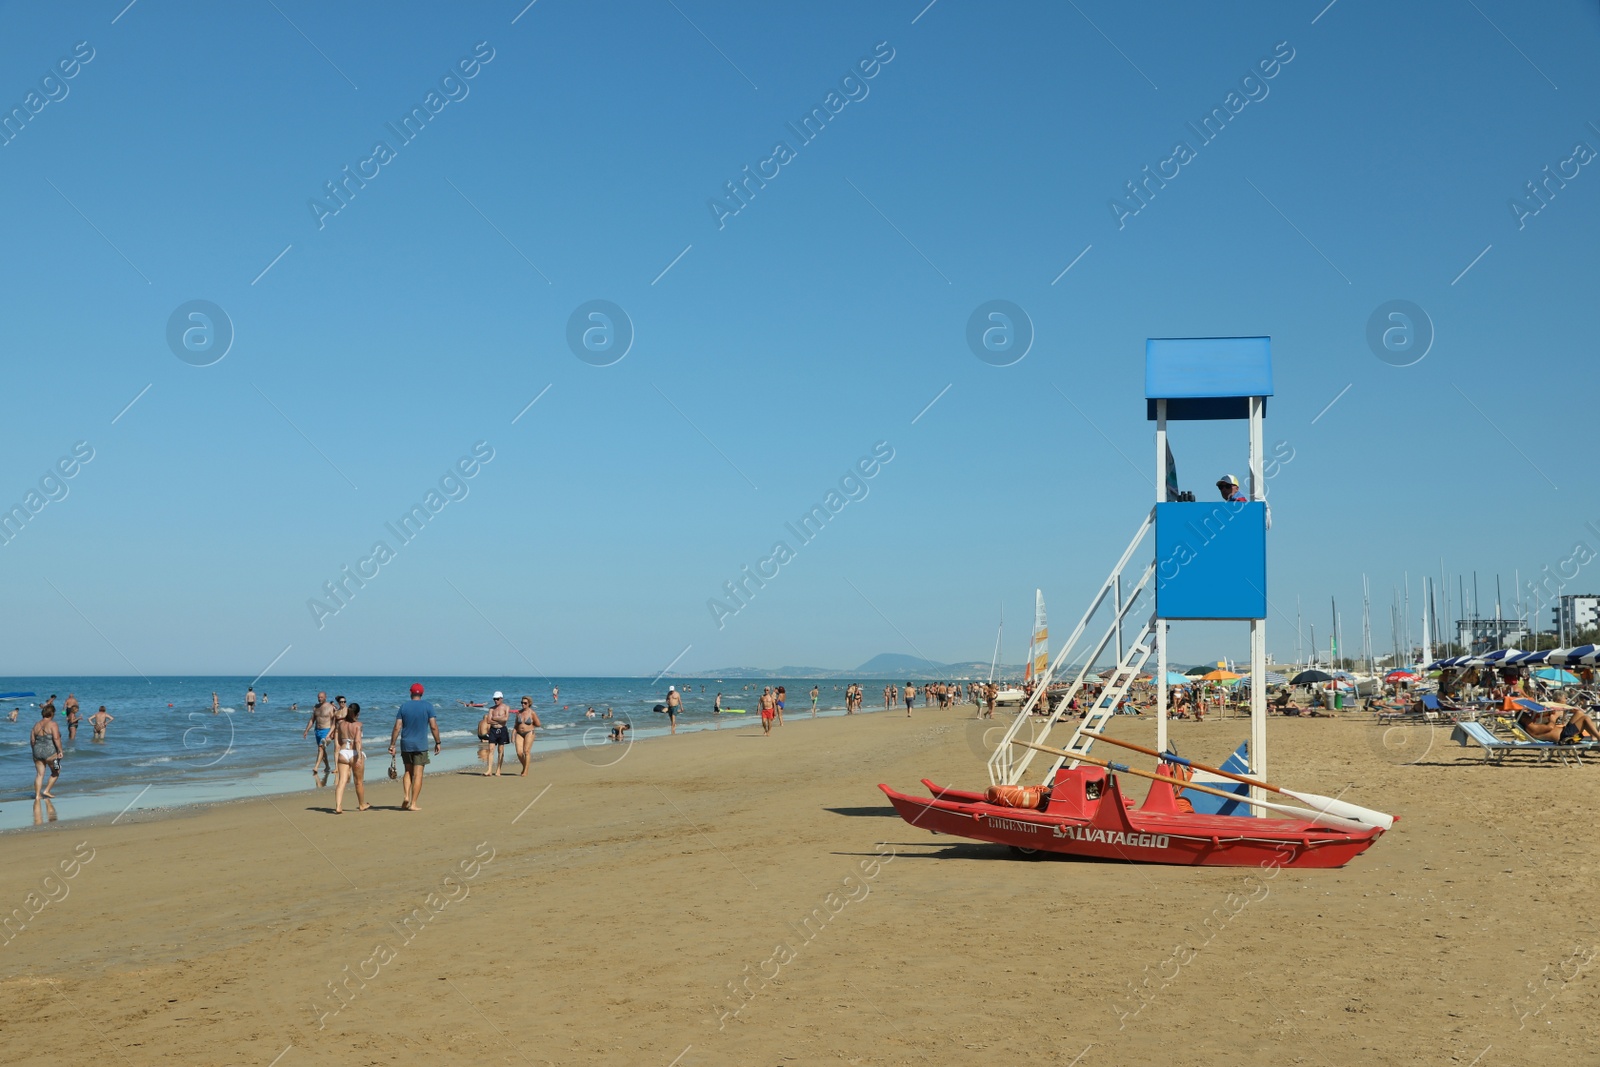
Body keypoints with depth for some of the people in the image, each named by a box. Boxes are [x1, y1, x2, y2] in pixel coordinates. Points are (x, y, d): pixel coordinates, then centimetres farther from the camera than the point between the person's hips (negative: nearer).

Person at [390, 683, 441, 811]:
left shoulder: (404, 706, 2)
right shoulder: (428, 706, -3)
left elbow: (397, 727, -2)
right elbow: (433, 726, -7)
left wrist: (392, 744, 3)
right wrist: (438, 742, 1)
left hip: (406, 744, 2)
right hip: (421, 745, -2)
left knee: (408, 771, 17)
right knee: (418, 774, 1)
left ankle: (406, 796, -2)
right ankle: (413, 804, -1)